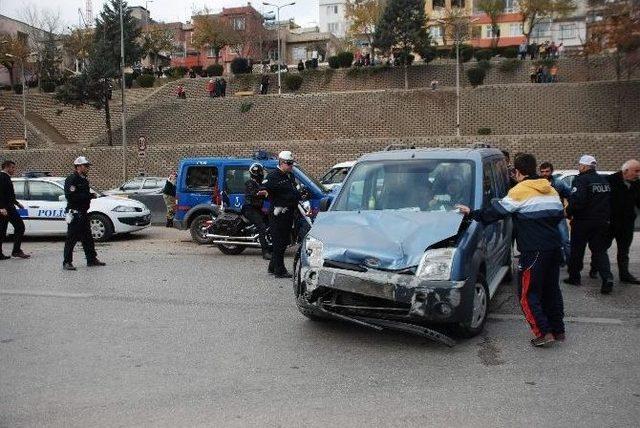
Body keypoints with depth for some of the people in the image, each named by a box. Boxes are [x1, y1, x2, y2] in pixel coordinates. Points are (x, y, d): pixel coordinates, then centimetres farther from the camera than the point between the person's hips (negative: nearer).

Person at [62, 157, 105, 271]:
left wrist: (91, 195, 3)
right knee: (71, 239, -5)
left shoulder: (84, 180, 17)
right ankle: (67, 262, 1)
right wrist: (89, 196, -20)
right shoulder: (71, 179, -12)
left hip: (83, 213, 9)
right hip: (74, 213, -9)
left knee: (88, 238, 14)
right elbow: (71, 196, -22)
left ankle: (91, 259, 22)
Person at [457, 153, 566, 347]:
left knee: (528, 293, 0)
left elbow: (496, 211, -9)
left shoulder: (520, 190, -10)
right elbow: (559, 214, 18)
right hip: (554, 247, 8)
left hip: (534, 251, -8)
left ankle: (543, 332, -4)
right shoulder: (550, 190, 13)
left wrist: (472, 213, 0)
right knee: (551, 289, 17)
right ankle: (558, 330, 23)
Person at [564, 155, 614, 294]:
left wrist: (568, 212, -11)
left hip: (583, 222, -6)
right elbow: (610, 201, 14)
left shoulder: (581, 180, -16)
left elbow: (576, 201, -26)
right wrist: (606, 217, 20)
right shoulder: (604, 180, 10)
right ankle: (607, 278, -7)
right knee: (600, 250, 9)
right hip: (602, 222, 6)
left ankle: (574, 277, 20)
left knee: (576, 250, 9)